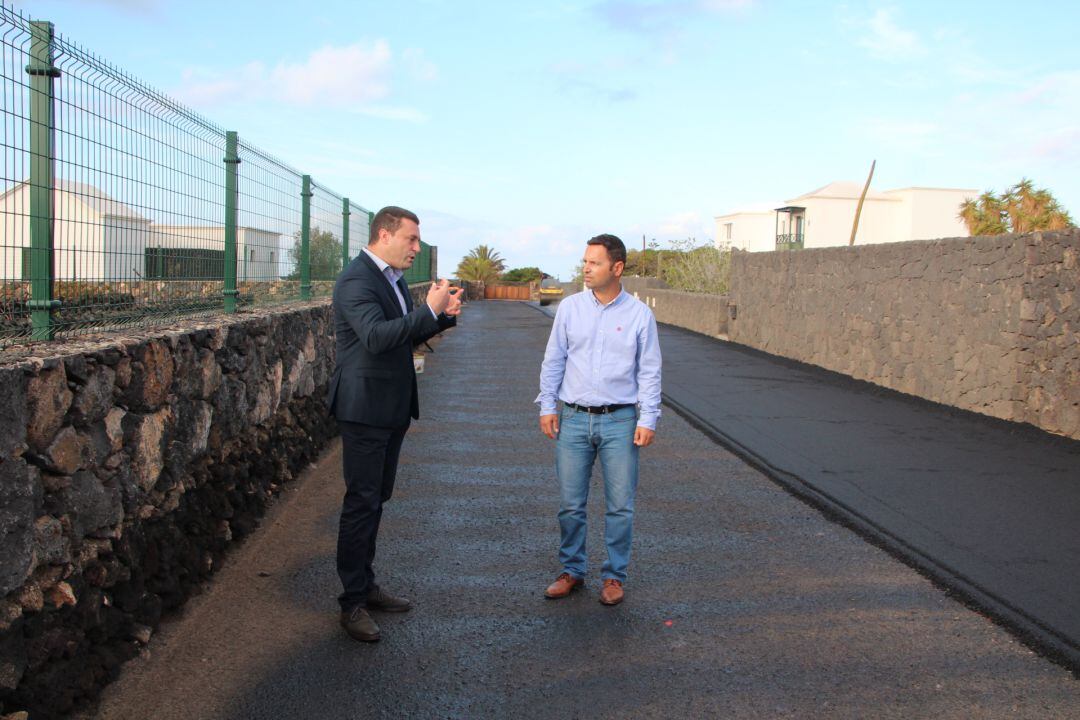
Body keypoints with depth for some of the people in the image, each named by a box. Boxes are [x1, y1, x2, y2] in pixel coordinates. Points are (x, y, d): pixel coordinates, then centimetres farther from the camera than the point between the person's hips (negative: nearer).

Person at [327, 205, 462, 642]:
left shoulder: (392, 279, 13)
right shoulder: (356, 280, -17)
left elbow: (406, 335, 20)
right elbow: (376, 336, -31)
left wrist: (444, 315, 4)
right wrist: (429, 310, -31)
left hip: (392, 409, 10)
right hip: (365, 408, -9)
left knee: (376, 499, 16)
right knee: (361, 503, -3)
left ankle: (366, 585, 29)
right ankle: (352, 603, 7)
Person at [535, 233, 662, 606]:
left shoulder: (639, 314, -2)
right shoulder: (570, 307, 3)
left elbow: (649, 372, 1)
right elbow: (553, 361, 8)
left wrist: (648, 420, -5)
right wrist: (547, 406, 3)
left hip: (620, 421, -1)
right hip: (573, 419, 2)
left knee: (620, 506, 5)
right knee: (570, 504, 8)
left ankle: (614, 576, 20)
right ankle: (572, 571, 24)